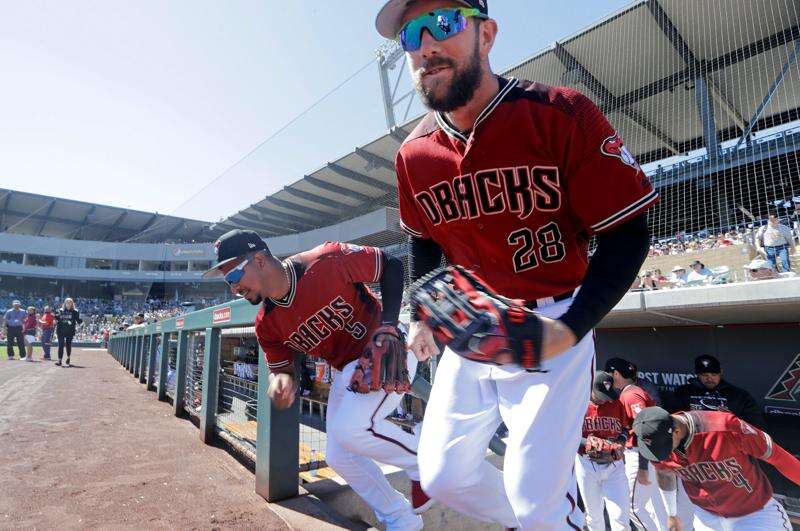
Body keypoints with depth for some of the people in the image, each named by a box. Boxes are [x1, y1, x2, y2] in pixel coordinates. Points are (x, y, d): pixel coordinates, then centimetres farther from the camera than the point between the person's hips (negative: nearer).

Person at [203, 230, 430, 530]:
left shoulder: (327, 262, -26)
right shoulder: (266, 325, -8)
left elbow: (392, 266, -16)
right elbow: (282, 368, 3)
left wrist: (389, 324, -25)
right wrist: (280, 379, -23)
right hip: (344, 371, 7)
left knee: (352, 428, -27)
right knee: (339, 456, 9)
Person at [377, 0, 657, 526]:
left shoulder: (562, 115, -14)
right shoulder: (414, 154, 0)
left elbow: (628, 234, -11)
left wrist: (571, 328, -21)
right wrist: (422, 317, 7)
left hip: (553, 328, -4)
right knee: (442, 477, 12)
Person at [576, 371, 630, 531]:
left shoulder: (617, 404, 2)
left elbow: (625, 429, 16)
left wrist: (620, 442, -4)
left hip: (614, 465, 2)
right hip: (587, 464, -1)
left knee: (620, 516, -5)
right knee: (594, 514, 10)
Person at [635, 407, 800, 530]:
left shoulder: (724, 428, -36)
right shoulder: (654, 441, -18)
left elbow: (775, 454, -17)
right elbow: (664, 475, 4)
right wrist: (672, 515, 16)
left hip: (754, 512, -3)